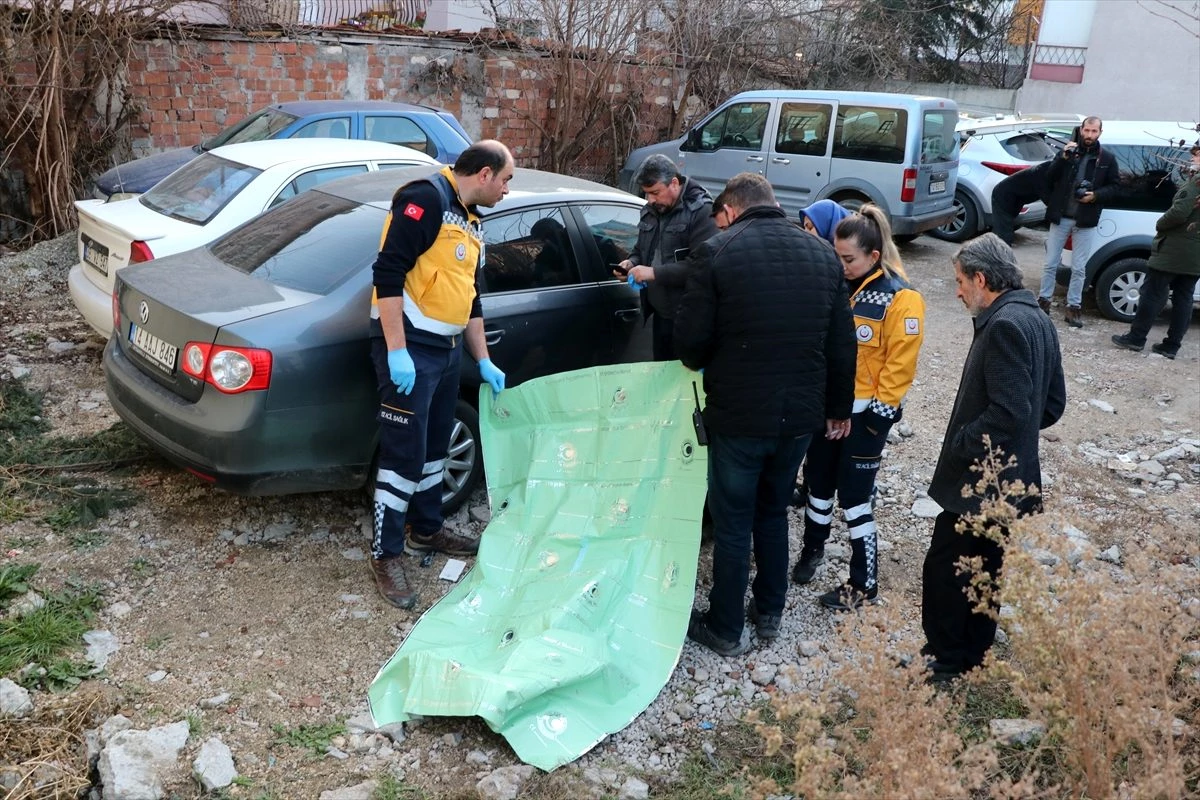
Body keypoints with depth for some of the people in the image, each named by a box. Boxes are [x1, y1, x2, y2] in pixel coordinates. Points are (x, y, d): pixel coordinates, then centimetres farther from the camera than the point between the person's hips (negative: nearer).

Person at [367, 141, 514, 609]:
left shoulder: (470, 223, 17)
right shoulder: (426, 198, -13)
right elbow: (388, 273, -21)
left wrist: (484, 362, 23)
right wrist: (396, 351, -24)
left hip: (446, 350, 10)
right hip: (410, 349, -9)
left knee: (434, 447, 19)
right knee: (404, 453, -4)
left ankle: (426, 530, 36)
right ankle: (385, 555, 8)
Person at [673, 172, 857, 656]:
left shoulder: (719, 251, -11)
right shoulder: (823, 255, 4)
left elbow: (690, 337, -14)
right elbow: (842, 343, 7)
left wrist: (700, 363, 10)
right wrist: (839, 407, 19)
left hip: (738, 415, -5)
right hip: (801, 414, 5)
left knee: (732, 523, 9)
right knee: (773, 512, 23)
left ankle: (726, 630, 22)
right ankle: (770, 613, 35)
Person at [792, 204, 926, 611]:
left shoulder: (900, 298, -15)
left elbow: (900, 363, -15)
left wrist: (880, 410, -15)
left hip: (865, 412, -6)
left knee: (854, 496, 1)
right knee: (817, 483, 17)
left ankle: (864, 582, 16)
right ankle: (813, 549, 40)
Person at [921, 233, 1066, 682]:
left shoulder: (1004, 326, -21)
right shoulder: (1037, 320, 9)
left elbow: (1009, 411, -27)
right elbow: (1051, 404, 15)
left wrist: (957, 448, -16)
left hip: (979, 483, -10)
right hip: (1012, 479, 10)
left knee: (944, 569, 3)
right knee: (983, 570, 20)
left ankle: (947, 663, 16)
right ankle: (973, 656, 35)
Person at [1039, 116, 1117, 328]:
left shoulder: (1107, 159, 4)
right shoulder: (1068, 151, 3)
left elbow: (1113, 186, 7)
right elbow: (1049, 178, -3)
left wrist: (1095, 195, -12)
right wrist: (1063, 158, -17)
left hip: (1085, 222, 0)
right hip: (1060, 217, 0)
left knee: (1079, 268, 4)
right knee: (1051, 263, 7)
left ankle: (1074, 306, 11)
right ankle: (1044, 300, 19)